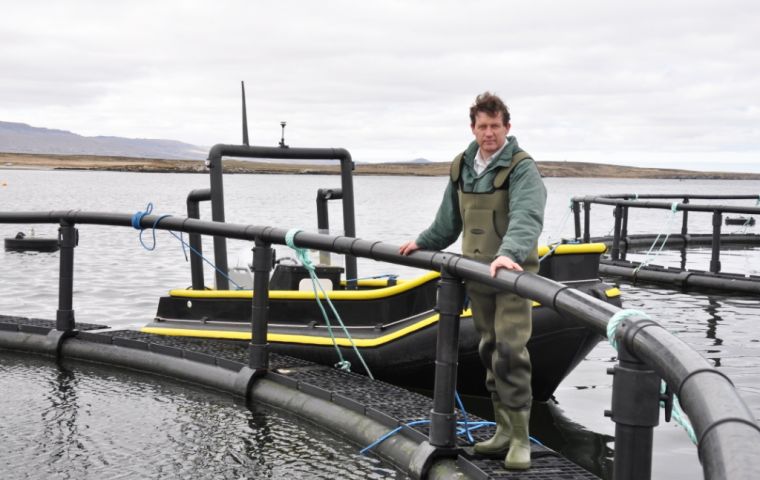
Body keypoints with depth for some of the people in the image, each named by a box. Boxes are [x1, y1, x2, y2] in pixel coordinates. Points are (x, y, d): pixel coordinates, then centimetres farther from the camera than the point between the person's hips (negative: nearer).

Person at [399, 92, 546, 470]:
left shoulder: (521, 168, -12)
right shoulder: (461, 168, 11)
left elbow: (527, 217, -29)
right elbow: (450, 219, 25)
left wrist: (509, 252, -44)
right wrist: (423, 243, 26)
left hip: (512, 273, -7)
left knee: (510, 351, -13)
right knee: (489, 352, 11)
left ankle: (520, 438, -5)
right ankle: (505, 430, 21)